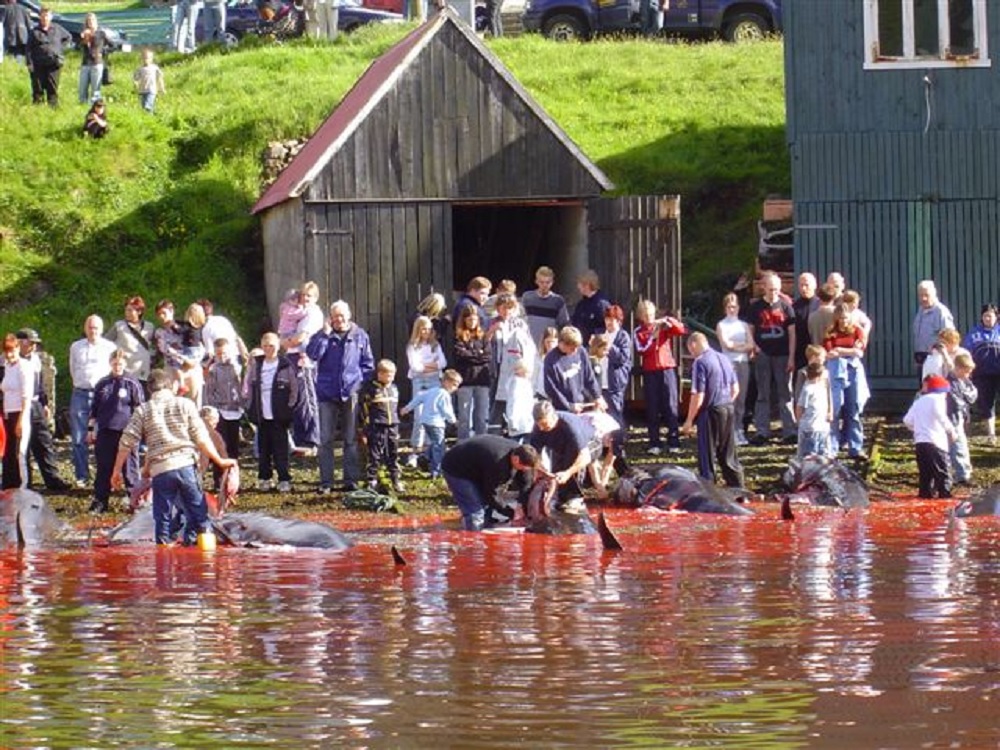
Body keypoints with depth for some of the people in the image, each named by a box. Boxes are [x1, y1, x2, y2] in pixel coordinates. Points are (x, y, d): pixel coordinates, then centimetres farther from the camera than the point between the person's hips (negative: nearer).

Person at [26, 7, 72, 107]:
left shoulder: (57, 29, 8)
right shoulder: (34, 32, 3)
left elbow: (68, 37, 23)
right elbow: (29, 49, 2)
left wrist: (62, 48, 9)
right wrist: (30, 64, -6)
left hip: (54, 64, 1)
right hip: (38, 64, -1)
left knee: (53, 87, 0)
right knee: (38, 87, 0)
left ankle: (53, 105, 4)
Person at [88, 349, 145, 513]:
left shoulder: (132, 384, -2)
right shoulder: (102, 384, 9)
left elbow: (140, 410, 1)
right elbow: (94, 408, 16)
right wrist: (91, 428, 14)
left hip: (126, 431, -3)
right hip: (105, 432, 3)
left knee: (130, 468, 2)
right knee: (103, 468, 7)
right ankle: (100, 501, 13)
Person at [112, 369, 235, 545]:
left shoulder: (143, 410, 9)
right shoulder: (185, 404, 7)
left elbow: (127, 442, 5)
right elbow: (201, 438, 4)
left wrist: (116, 471, 14)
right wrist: (219, 461, 13)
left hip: (160, 470, 1)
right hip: (186, 465, 0)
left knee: (162, 518, 6)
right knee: (197, 513, 7)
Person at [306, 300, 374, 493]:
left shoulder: (360, 336, 7)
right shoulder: (323, 336, 4)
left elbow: (368, 364, 11)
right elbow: (312, 354, -12)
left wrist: (363, 384, 1)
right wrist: (325, 334, -16)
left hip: (352, 393, 0)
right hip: (328, 393, 0)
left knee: (351, 439, 5)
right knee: (325, 440, -1)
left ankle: (351, 480, 11)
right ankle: (325, 482, 2)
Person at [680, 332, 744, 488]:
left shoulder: (700, 362, -14)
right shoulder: (724, 359, 9)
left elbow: (698, 395, -17)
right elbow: (735, 389, 15)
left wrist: (689, 420, -10)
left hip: (711, 412, -7)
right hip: (728, 410, 7)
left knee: (707, 457, 1)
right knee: (728, 454, 16)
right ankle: (737, 487, 21)